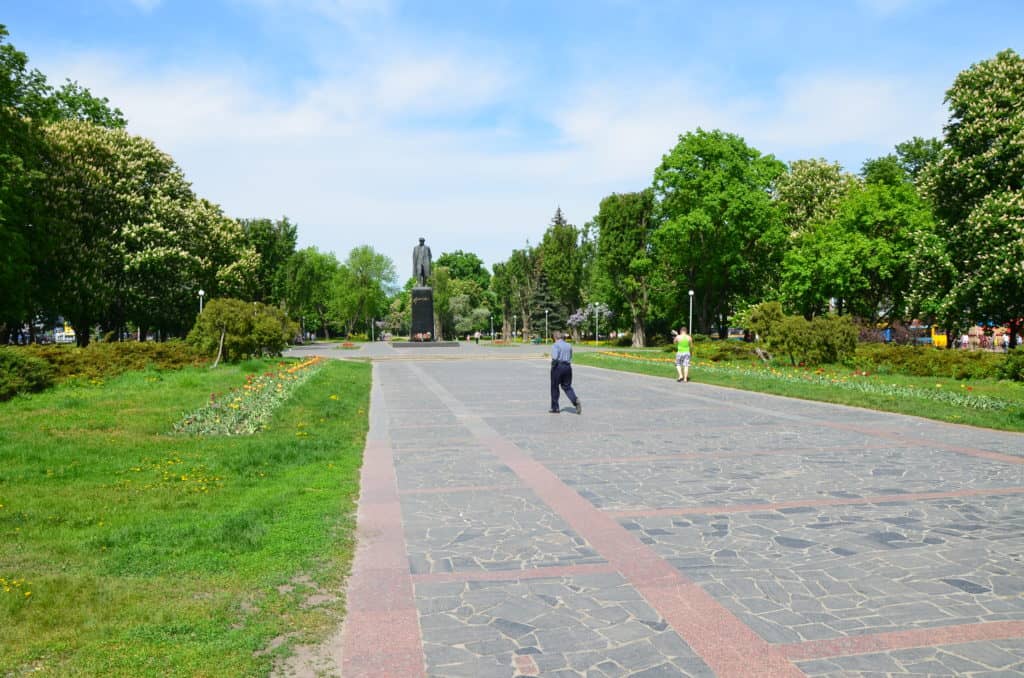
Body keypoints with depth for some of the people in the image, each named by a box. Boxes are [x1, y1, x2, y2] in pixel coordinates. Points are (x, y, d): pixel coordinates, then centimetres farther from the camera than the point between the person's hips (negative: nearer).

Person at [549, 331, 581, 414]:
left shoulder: (555, 345, -9)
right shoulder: (568, 345, 12)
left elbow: (555, 358, -20)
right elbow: (570, 358, 13)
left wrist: (552, 365, -7)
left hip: (558, 366, -5)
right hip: (568, 367, 5)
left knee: (554, 387, 8)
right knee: (567, 387, 10)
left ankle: (555, 408, 14)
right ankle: (575, 400, -17)